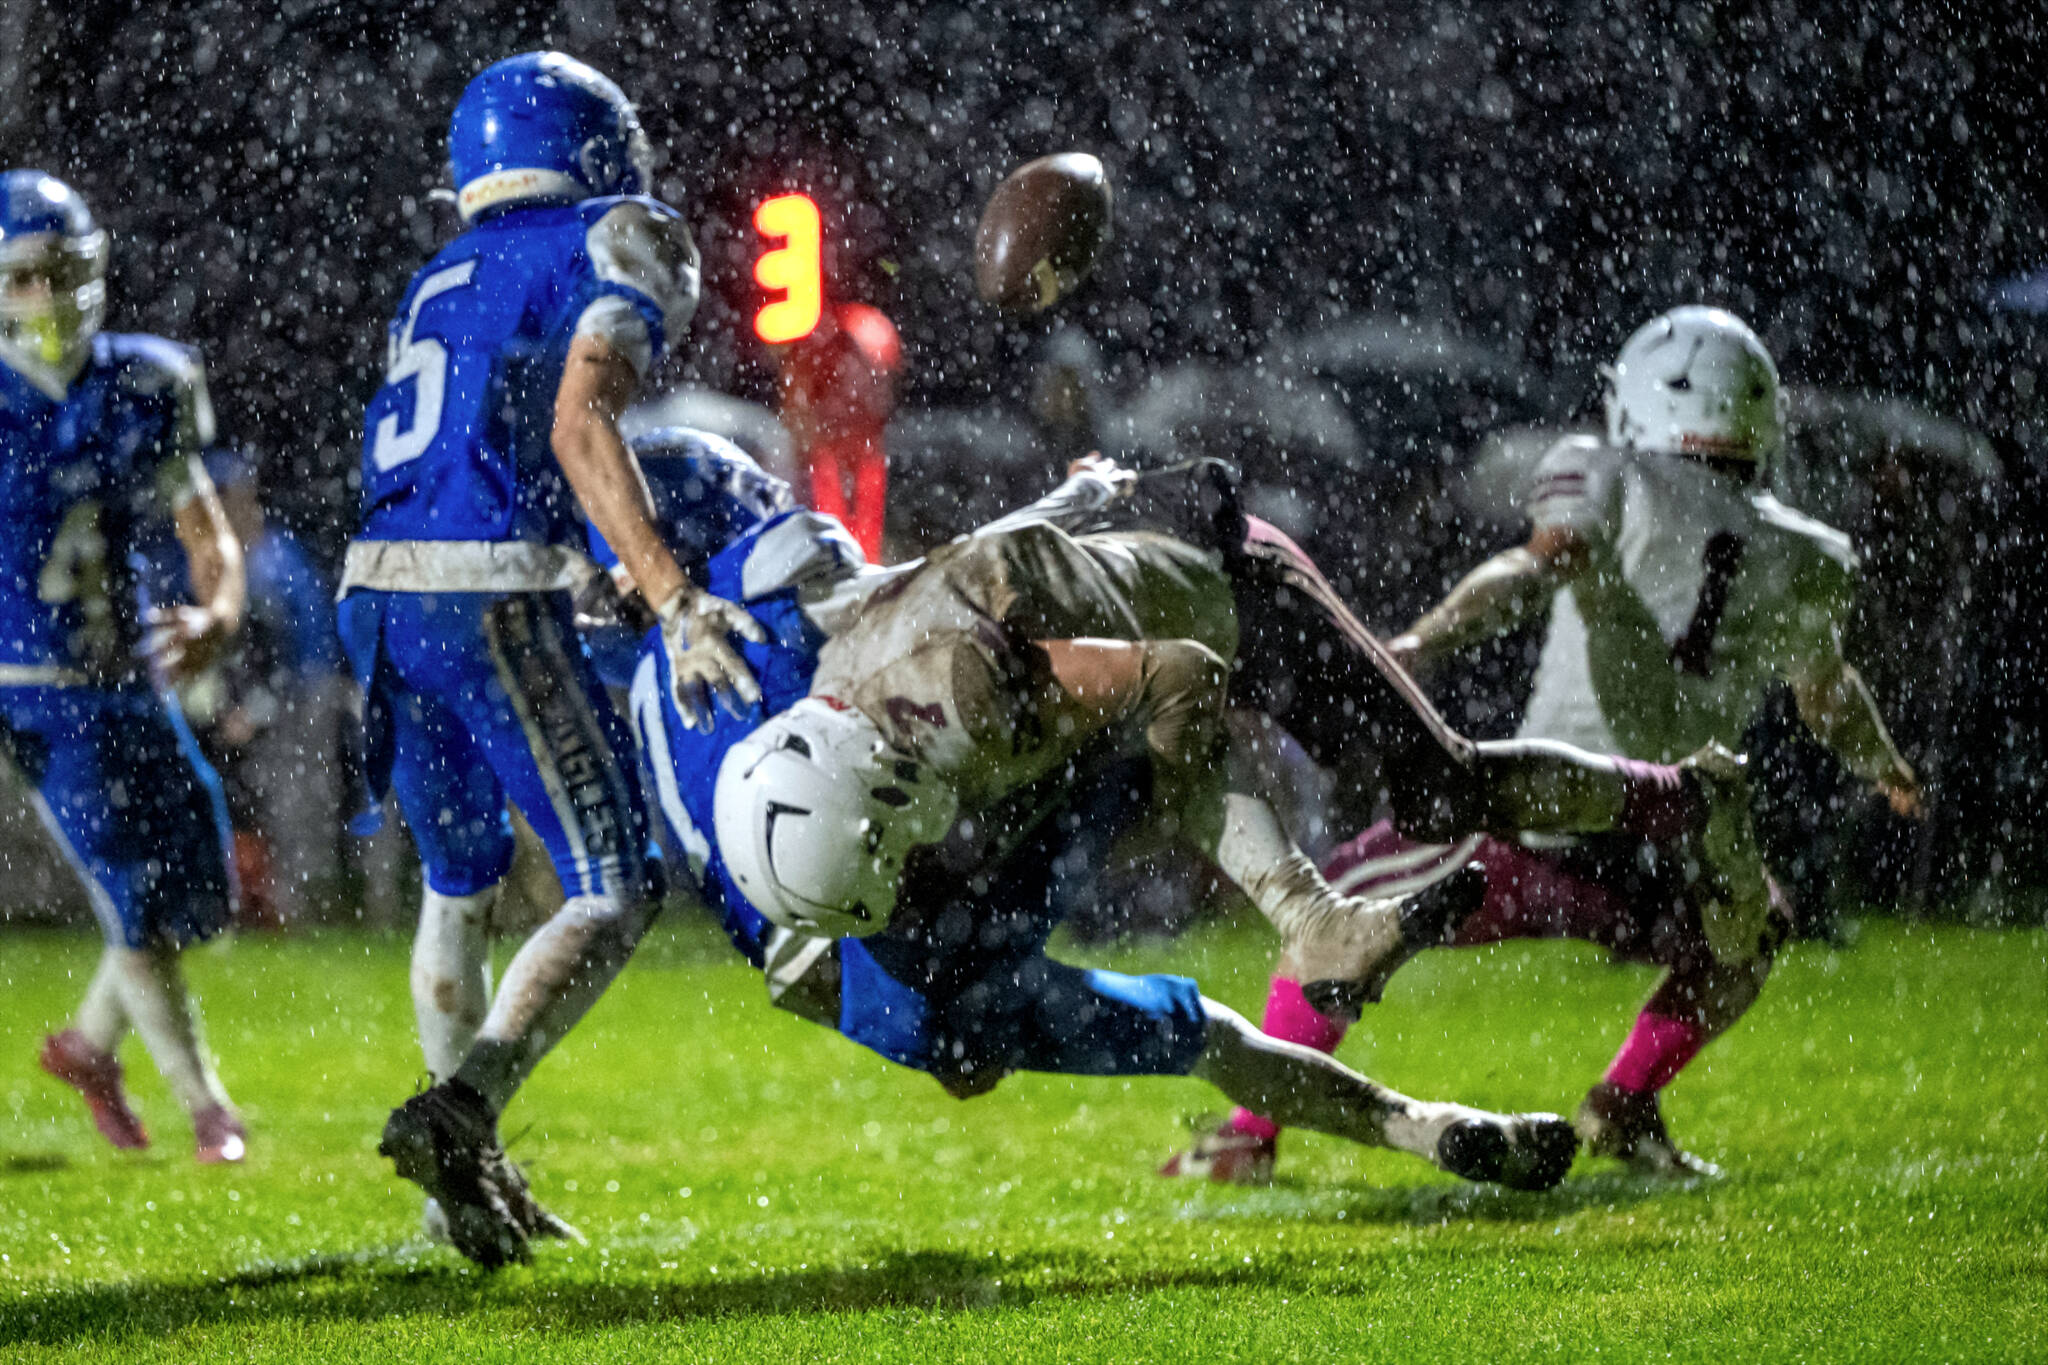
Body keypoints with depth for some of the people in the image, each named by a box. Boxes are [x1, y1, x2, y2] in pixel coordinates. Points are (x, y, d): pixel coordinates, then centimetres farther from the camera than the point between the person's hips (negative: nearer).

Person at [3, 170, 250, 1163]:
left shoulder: (140, 392, 1)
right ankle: (207, 1108, 2)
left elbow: (209, 535, 6)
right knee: (136, 896, -11)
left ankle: (89, 1043, 32)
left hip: (128, 677, 5)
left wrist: (215, 617, -14)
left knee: (198, 888, 8)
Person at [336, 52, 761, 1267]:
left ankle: (473, 1173, 27)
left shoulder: (440, 285, 25)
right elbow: (579, 427, -14)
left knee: (462, 882, 24)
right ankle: (459, 1112, -21)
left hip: (381, 591, 7)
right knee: (616, 890, -2)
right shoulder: (622, 249, 3)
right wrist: (675, 598, -23)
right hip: (494, 595, -7)